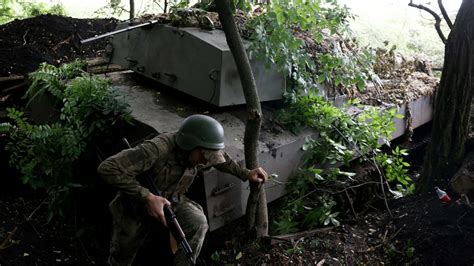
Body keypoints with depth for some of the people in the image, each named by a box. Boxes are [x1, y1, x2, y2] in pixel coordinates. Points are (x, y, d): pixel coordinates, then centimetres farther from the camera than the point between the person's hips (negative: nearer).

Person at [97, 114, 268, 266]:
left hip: (171, 201, 4)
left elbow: (220, 158, 7)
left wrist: (246, 174, -2)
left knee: (198, 224, -24)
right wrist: (147, 197, -44)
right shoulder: (158, 150, -39)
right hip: (137, 204, -3)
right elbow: (107, 168, -42)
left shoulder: (199, 154, -19)